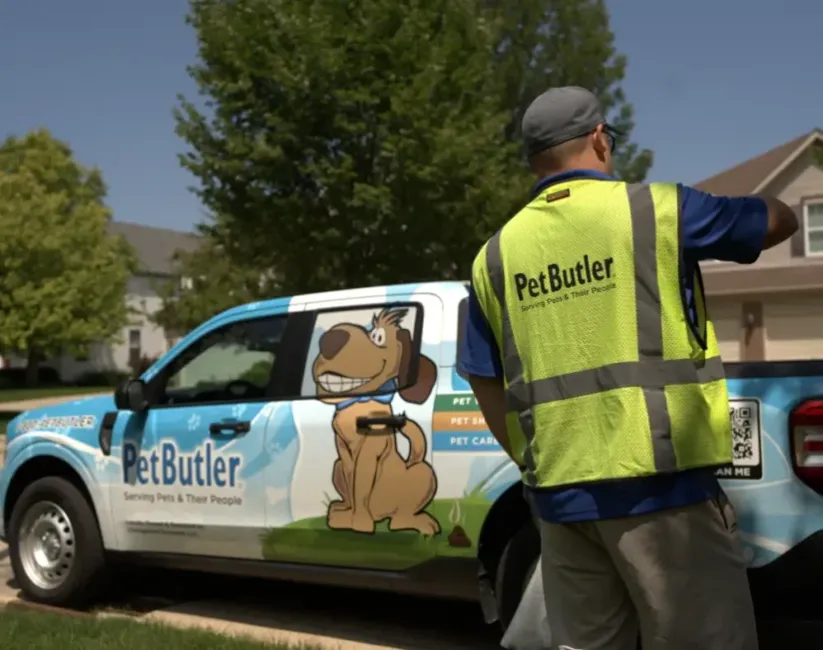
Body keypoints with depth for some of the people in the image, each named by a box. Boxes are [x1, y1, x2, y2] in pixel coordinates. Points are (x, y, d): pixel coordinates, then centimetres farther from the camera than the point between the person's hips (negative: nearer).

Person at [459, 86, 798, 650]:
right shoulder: (654, 210, -1)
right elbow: (781, 220, 14)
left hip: (561, 495, 5)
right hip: (660, 484, -4)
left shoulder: (497, 253, 9)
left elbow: (487, 385, 12)